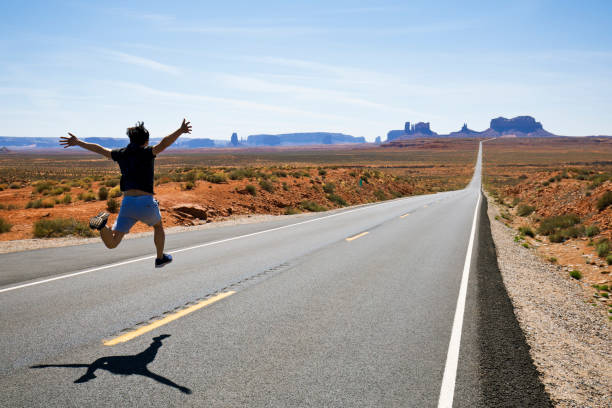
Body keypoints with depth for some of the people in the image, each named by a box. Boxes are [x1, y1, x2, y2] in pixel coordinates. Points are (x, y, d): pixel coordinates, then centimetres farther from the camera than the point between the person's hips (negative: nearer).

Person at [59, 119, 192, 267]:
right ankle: (160, 258, 41)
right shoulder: (147, 153, 1)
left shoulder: (122, 154, 15)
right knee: (158, 226, 31)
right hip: (146, 203, -3)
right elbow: (164, 143, -19)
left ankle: (101, 224, -24)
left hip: (127, 203, 3)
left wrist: (78, 143, 38)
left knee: (111, 243, 4)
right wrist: (180, 131, -29)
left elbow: (99, 149, 26)